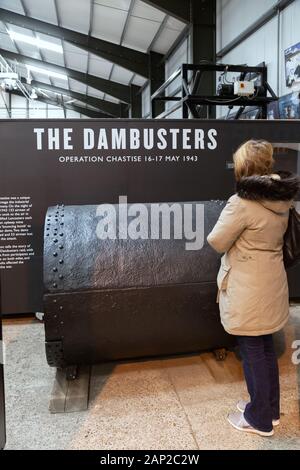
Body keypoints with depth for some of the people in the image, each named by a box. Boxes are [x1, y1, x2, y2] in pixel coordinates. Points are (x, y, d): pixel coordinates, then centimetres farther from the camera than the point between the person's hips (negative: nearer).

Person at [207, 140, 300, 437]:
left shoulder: (242, 202, -23)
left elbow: (216, 242, -14)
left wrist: (229, 228, 4)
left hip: (249, 291, -8)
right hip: (271, 285, 8)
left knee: (253, 353, 8)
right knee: (265, 349, 21)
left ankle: (259, 419, 26)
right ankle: (269, 409, 38)